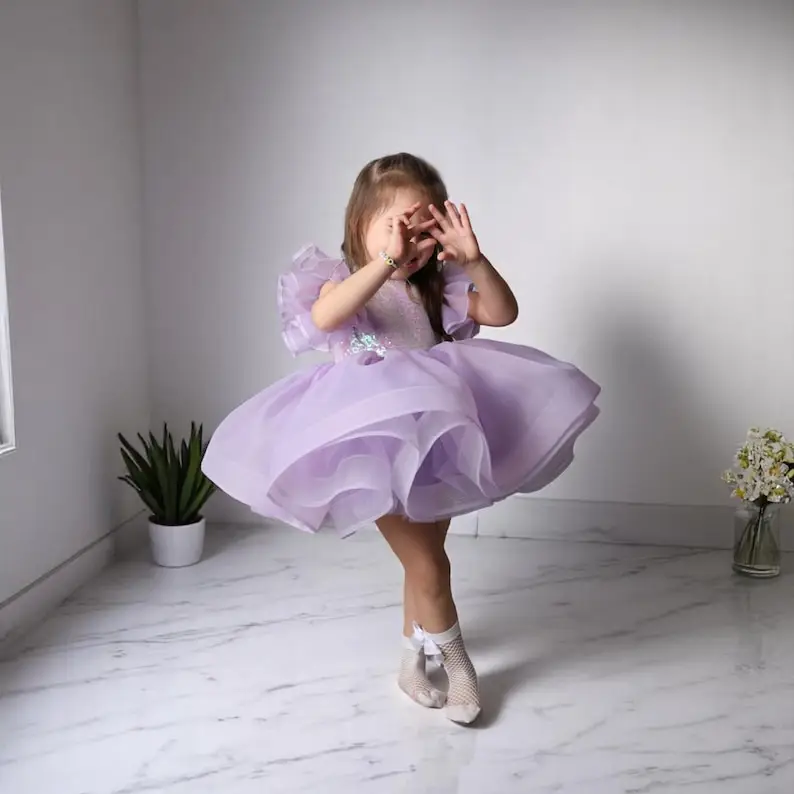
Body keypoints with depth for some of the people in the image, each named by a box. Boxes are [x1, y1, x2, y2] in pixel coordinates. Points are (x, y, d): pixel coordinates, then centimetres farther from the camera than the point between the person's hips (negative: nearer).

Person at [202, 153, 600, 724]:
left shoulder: (435, 289, 10)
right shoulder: (342, 279, -5)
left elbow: (503, 312, 0)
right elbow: (325, 316, -30)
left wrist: (474, 259, -15)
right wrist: (387, 261, -36)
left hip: (436, 436, 5)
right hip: (378, 445, -5)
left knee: (424, 561, 16)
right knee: (429, 566, -2)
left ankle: (415, 661, 37)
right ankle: (459, 666, 20)